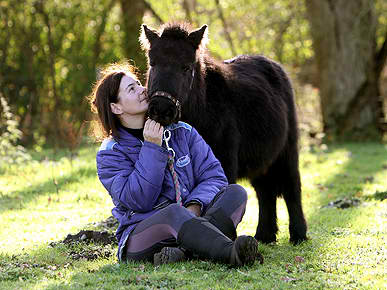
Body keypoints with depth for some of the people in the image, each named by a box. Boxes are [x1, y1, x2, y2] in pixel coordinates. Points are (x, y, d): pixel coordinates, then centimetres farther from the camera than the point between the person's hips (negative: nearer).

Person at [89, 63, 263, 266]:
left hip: (191, 221, 5)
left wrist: (195, 206, -18)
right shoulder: (110, 154, 0)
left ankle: (184, 251, -41)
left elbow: (213, 176, 4)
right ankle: (232, 253, -59)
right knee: (173, 212, -37)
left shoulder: (181, 132, 11)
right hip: (141, 233, -5)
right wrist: (152, 148, -17)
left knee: (236, 192, -18)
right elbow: (137, 200, -14)